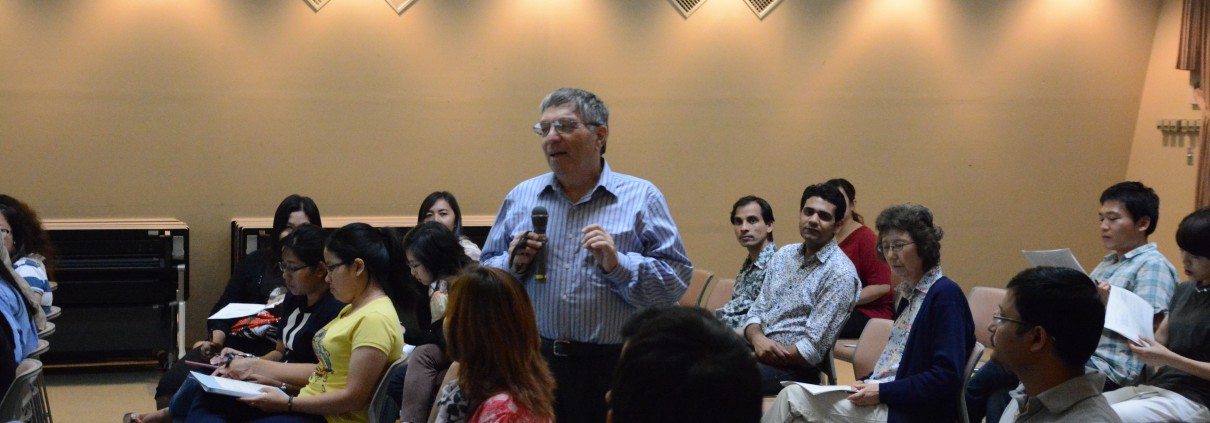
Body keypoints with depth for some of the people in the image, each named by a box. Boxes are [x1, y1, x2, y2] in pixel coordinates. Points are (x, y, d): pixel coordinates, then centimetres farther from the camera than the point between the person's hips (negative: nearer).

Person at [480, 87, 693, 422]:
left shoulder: (641, 197, 0)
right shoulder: (520, 197, 10)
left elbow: (677, 280, -5)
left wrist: (617, 264, -17)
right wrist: (513, 264, -5)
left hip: (612, 368, -3)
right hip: (534, 360, 3)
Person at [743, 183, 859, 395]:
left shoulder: (840, 274, -9)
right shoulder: (784, 255, 14)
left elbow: (812, 349, -14)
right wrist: (757, 339, -11)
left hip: (795, 368, -7)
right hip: (755, 353, 7)